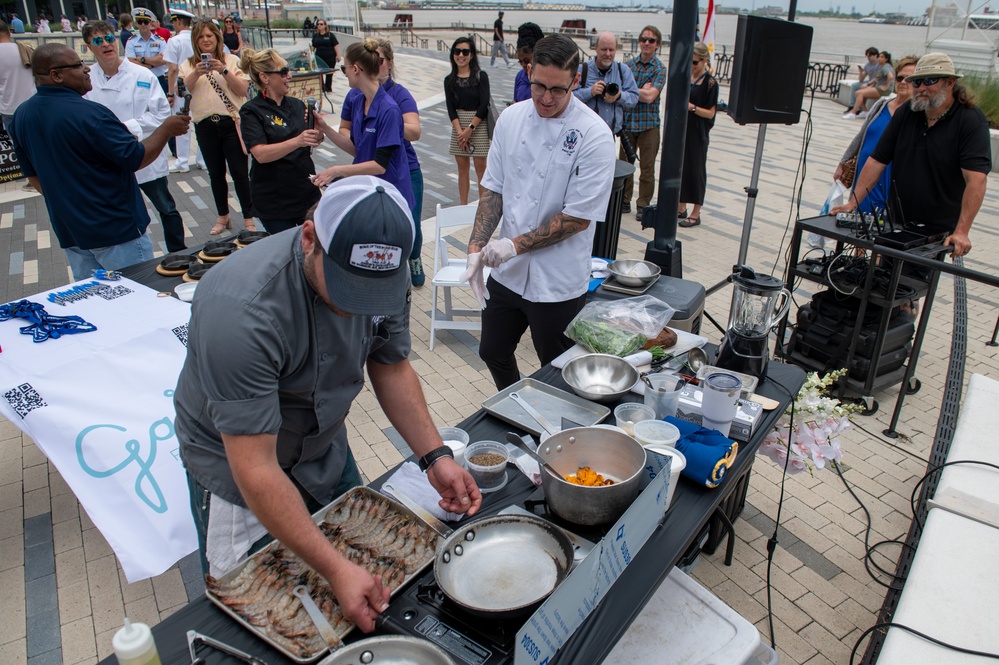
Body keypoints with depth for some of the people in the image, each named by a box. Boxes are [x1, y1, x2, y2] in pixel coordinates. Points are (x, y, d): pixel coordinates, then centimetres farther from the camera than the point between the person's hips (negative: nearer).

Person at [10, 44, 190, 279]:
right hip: (116, 230, -8)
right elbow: (136, 159, -17)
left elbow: (32, 173, 13)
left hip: (68, 232, 8)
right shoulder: (88, 113, -21)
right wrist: (167, 128, -4)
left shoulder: (21, 115, 5)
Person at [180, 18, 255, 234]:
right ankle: (223, 216, 24)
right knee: (216, 174, 11)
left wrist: (224, 70, -17)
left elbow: (243, 89, -6)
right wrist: (196, 74, -19)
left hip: (232, 122, -2)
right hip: (205, 125, 3)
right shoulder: (188, 65, 9)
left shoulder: (232, 61, 4)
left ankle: (248, 217, 8)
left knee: (240, 173, -2)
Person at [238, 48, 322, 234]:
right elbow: (261, 154, -22)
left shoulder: (297, 105, 8)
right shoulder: (252, 111, -8)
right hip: (274, 200, -5)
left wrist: (317, 137, -9)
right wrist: (297, 141, -35)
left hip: (307, 193, 5)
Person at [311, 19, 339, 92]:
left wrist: (338, 55, -9)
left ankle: (328, 88, 16)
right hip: (319, 57, 3)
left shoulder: (330, 35, 1)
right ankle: (322, 88, 1)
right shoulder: (315, 36, 11)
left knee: (329, 73, 5)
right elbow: (313, 46, 12)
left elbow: (336, 45, -2)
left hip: (330, 57, -3)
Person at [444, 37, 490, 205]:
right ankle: (463, 207, 15)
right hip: (458, 126, 3)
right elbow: (451, 109, 0)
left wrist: (470, 128, -13)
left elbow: (484, 104, -9)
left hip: (479, 124, -3)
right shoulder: (449, 80, 6)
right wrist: (460, 131, -13)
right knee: (462, 167, 7)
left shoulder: (480, 76, -3)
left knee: (480, 166, -2)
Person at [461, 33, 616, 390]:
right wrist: (477, 246, -7)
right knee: (493, 353, 21)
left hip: (559, 283, -5)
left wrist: (515, 245, -18)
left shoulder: (593, 135, -16)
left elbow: (578, 218, -17)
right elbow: (493, 189, 5)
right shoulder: (511, 118, 0)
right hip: (507, 273, 6)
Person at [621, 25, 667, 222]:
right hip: (627, 121, 3)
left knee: (647, 167, 2)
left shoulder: (659, 69, -4)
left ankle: (643, 204, 12)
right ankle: (624, 200, 24)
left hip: (649, 124, -3)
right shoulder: (630, 63, 7)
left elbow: (649, 96, -16)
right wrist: (641, 90, -13)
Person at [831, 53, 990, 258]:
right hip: (895, 226, 4)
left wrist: (961, 232, -31)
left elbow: (976, 179, -22)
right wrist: (852, 203, -6)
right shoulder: (905, 114, 3)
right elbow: (877, 161, 3)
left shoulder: (972, 121, -12)